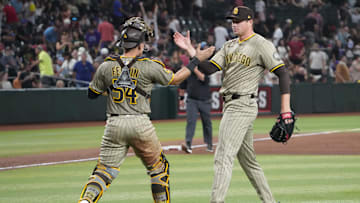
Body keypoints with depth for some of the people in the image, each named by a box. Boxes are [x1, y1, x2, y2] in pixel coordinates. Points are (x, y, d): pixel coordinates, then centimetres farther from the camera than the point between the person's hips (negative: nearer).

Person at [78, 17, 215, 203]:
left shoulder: (107, 66, 1)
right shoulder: (149, 66, -5)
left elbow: (91, 93, 10)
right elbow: (175, 79, 8)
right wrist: (197, 60, 16)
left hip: (114, 125, 2)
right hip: (140, 124, -2)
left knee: (105, 169, 4)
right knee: (158, 167, 17)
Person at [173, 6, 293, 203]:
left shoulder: (261, 45, -7)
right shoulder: (229, 46, 17)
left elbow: (282, 73, -10)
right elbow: (208, 68, 10)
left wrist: (286, 109, -17)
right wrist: (190, 49, -2)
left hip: (243, 105, -9)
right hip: (230, 106, 9)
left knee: (223, 157, -17)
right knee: (247, 160, 14)